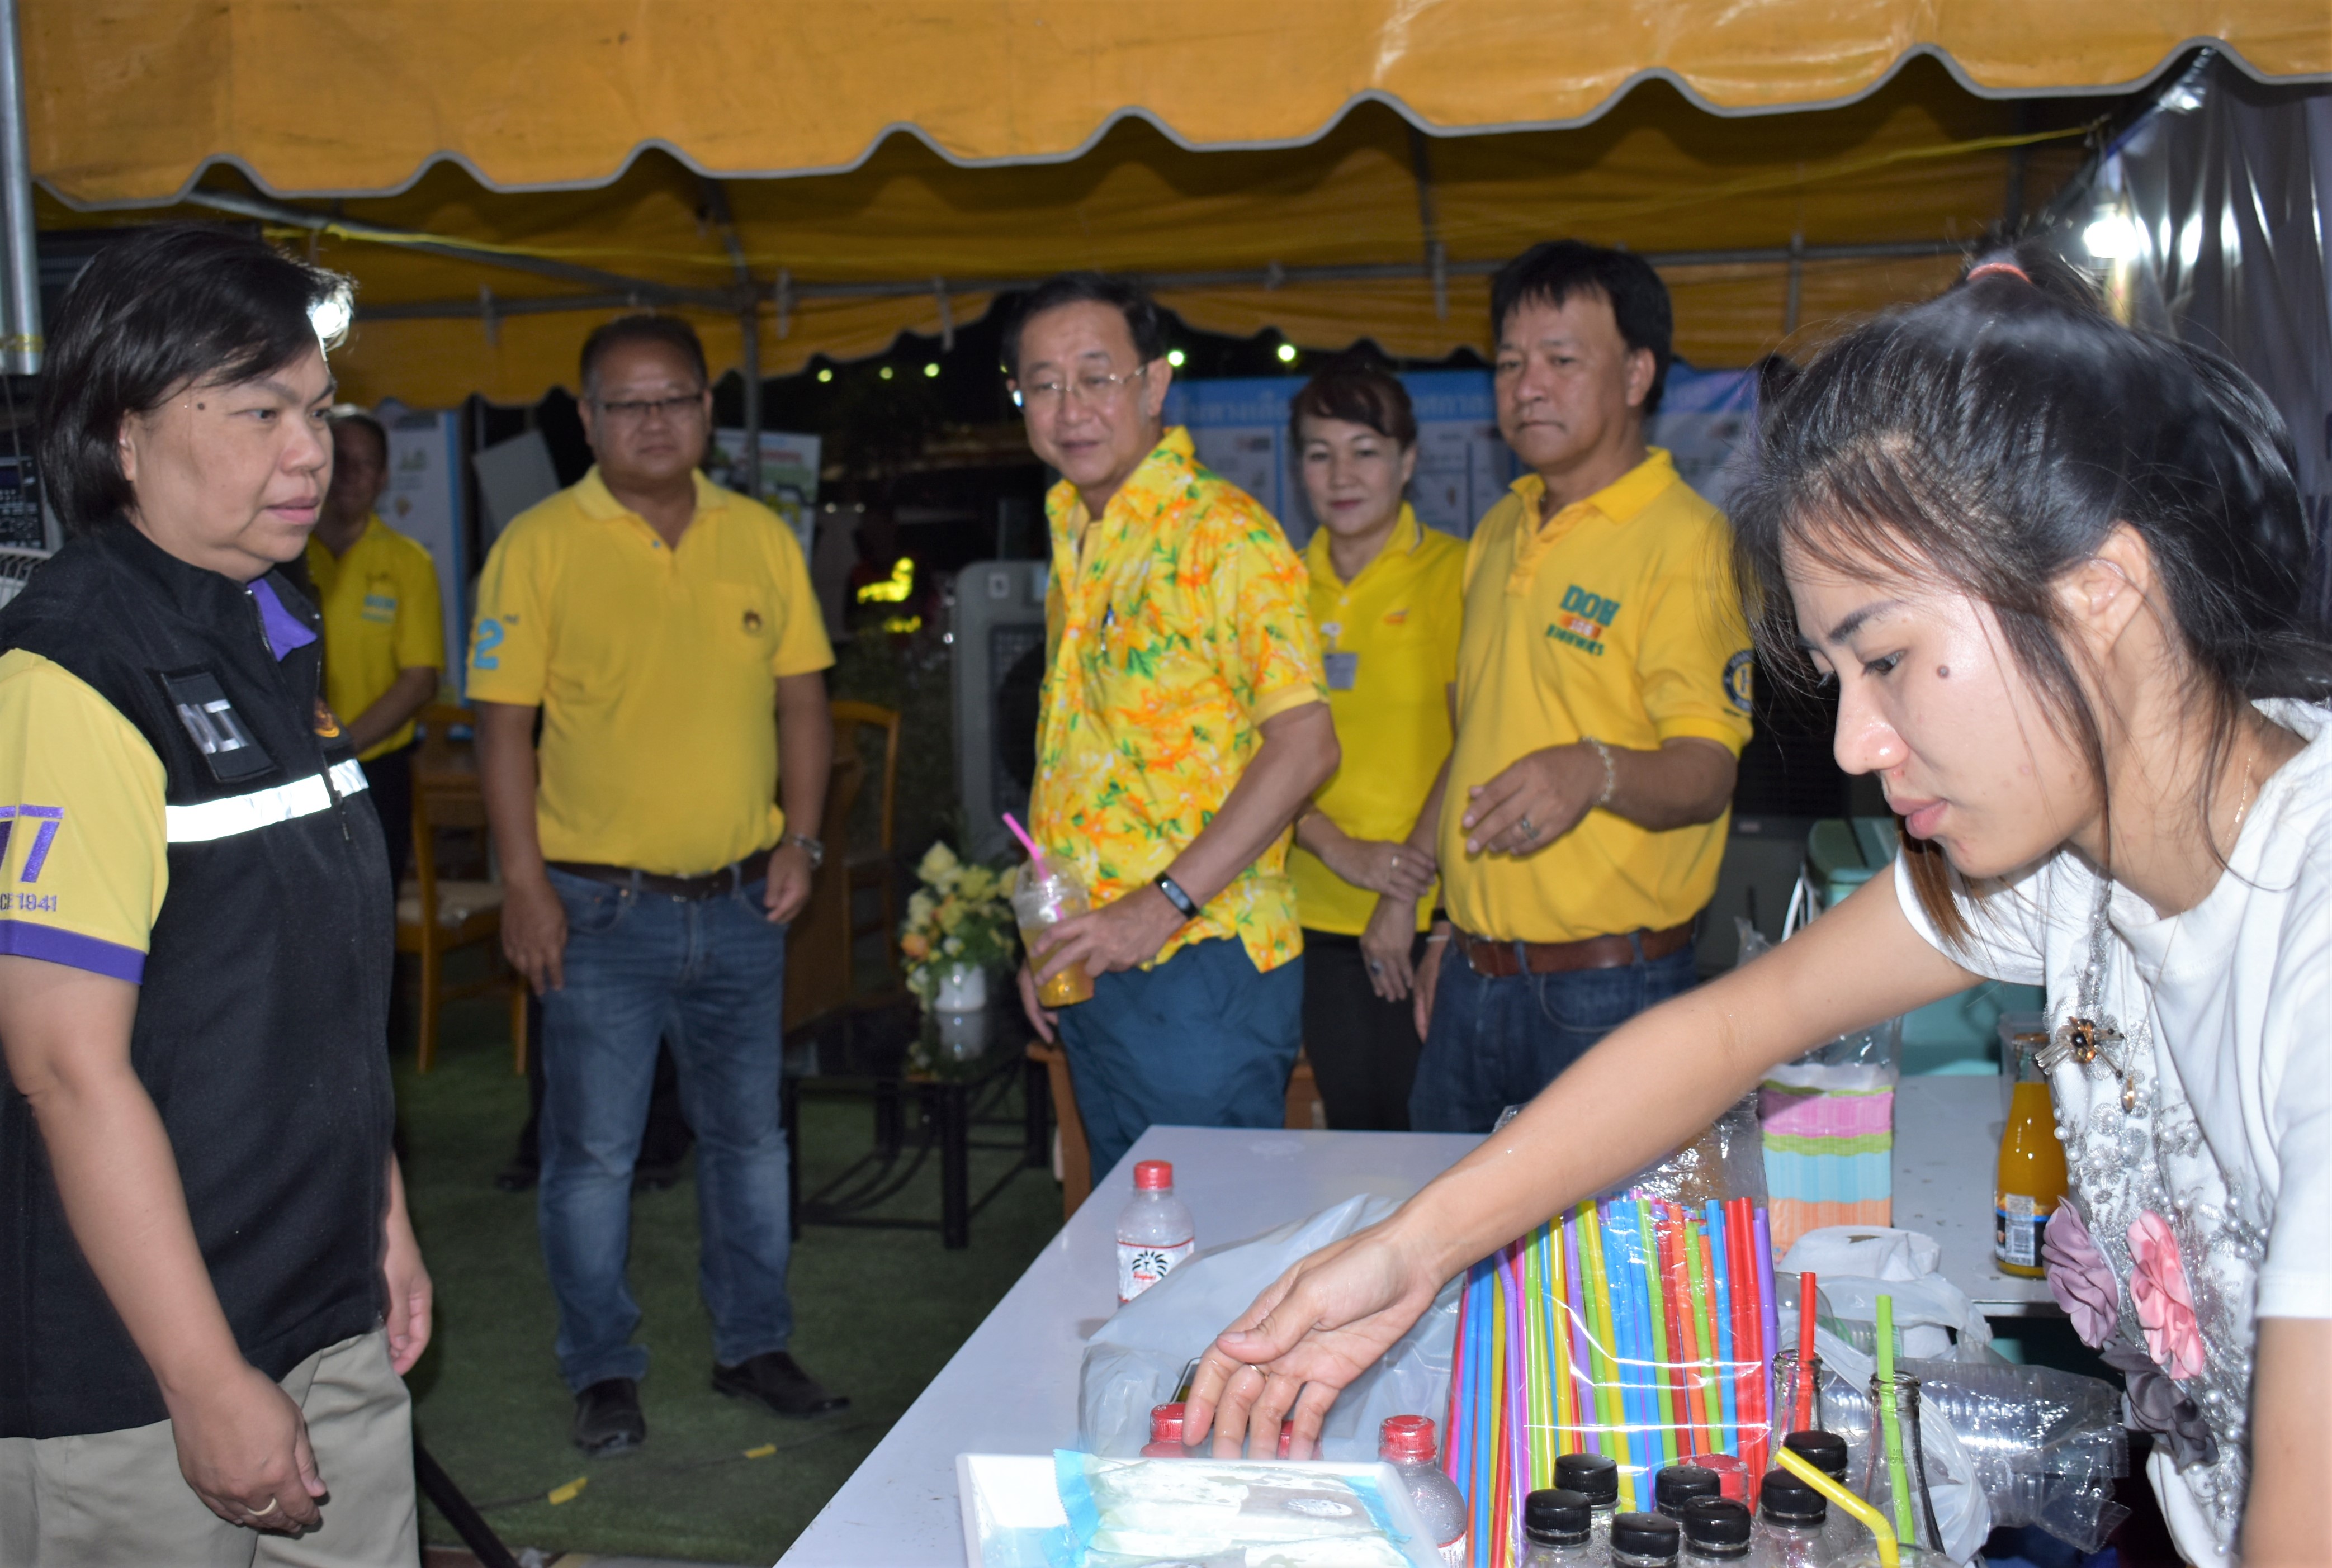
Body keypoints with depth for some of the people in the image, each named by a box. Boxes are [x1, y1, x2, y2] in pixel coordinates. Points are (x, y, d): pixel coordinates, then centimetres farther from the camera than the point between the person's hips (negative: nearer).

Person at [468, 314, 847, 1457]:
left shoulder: (761, 537, 5)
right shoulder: (539, 544, -5)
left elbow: (801, 696, 10)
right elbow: (503, 722, -6)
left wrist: (800, 838, 1)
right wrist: (524, 881, -11)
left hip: (742, 900, 4)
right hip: (600, 903, -3)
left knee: (748, 1134, 14)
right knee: (593, 1149, 5)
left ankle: (753, 1345, 31)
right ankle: (603, 1371, 22)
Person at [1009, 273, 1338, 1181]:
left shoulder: (1226, 536, -12)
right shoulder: (1074, 541, 14)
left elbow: (1305, 745, -19)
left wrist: (1163, 905, -22)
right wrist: (1051, 939, 16)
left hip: (1199, 966, -8)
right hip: (1098, 966, 8)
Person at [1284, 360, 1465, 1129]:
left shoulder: (1452, 574, -4)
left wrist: (1406, 887, -13)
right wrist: (1339, 850, -9)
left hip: (1430, 916, -4)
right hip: (1319, 914, 4)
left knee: (1426, 1126, -1)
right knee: (1353, 1124, 11)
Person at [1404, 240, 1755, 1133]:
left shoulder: (1687, 540, -11)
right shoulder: (1500, 534, 13)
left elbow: (1705, 776, -18)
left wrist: (1595, 772, -38)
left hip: (1608, 989, -7)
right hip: (1475, 974, 7)